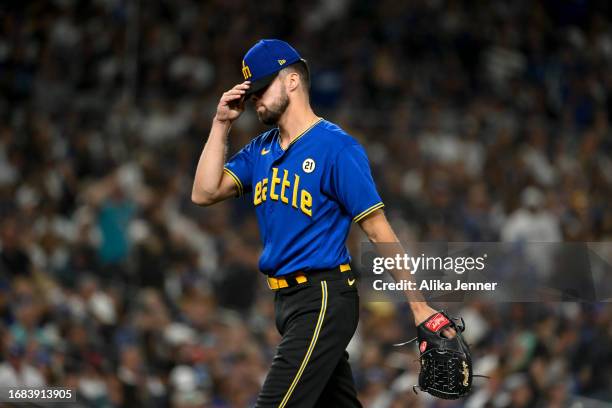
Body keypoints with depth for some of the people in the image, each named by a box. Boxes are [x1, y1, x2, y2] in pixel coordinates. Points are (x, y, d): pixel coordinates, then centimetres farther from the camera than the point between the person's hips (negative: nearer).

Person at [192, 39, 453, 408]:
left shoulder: (337, 147, -11)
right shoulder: (260, 150, 13)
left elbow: (378, 231, -12)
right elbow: (205, 193, 5)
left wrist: (420, 309, -13)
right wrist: (222, 125, 4)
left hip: (323, 301, -8)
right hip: (287, 300, 8)